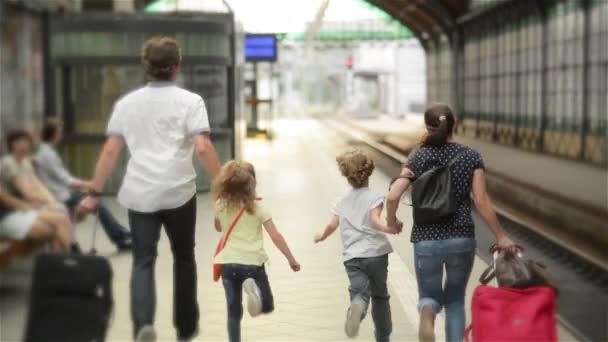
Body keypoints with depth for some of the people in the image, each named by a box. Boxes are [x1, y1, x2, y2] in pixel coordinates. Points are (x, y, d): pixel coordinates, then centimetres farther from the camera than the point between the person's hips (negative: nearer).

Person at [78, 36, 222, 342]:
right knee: (183, 258, 16)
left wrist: (94, 193, 11)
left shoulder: (127, 102, 10)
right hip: (178, 192, -2)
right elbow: (202, 147, -12)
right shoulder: (189, 101, 0)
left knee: (143, 262, 2)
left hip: (138, 194, 2)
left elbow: (110, 150, 6)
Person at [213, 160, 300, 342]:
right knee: (267, 306, 8)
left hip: (228, 263, 2)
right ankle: (253, 287, -22)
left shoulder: (221, 206, 1)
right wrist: (291, 259, 0)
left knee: (234, 312, 10)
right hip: (252, 263, -2)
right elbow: (276, 236, -7)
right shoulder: (257, 207, -6)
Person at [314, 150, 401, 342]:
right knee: (380, 294, 16)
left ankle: (357, 305, -49)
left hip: (352, 256, 2)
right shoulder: (374, 197, 1)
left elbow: (332, 225, 11)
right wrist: (388, 229, -32)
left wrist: (321, 237, 30)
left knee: (359, 292, -12)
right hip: (376, 253, -1)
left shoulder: (343, 201, 13)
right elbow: (374, 220, -17)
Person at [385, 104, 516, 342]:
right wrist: (500, 236, 3)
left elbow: (393, 196, -11)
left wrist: (391, 220, 8)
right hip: (462, 239, 1)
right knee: (455, 300, 20)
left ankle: (427, 310, -22)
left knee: (429, 294, 15)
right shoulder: (471, 157, -1)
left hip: (426, 240, -1)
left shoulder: (418, 158, -1)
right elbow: (481, 201, -6)